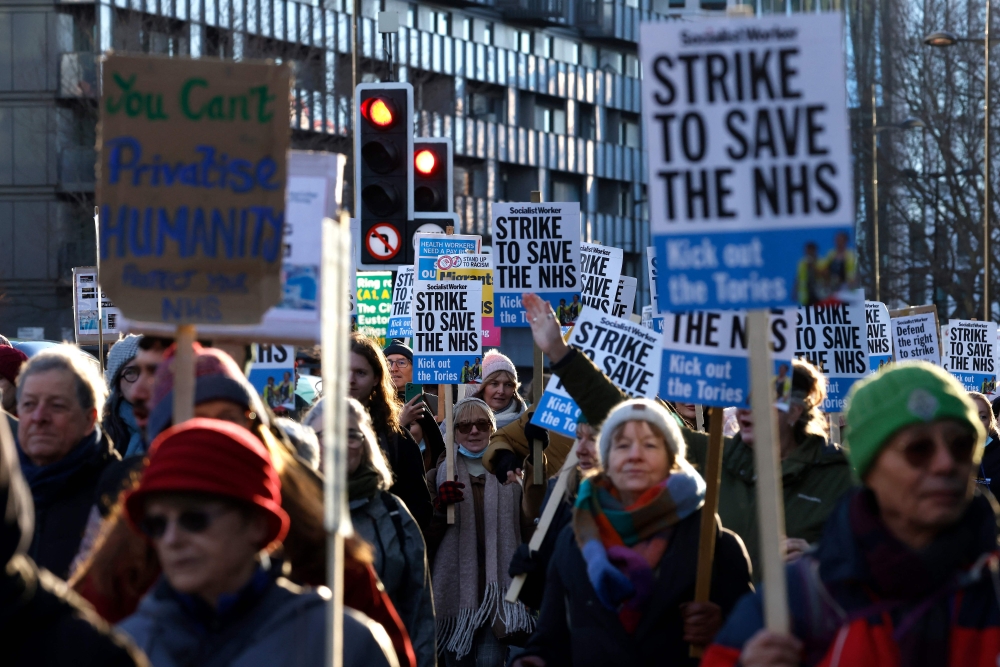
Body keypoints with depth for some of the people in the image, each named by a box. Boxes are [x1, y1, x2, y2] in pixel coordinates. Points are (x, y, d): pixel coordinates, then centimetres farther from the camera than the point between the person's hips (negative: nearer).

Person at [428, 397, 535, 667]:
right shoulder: (440, 474, 8)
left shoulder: (510, 472, 8)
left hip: (497, 585, -1)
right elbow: (427, 538, 2)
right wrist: (440, 507, -15)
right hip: (455, 583, 1)